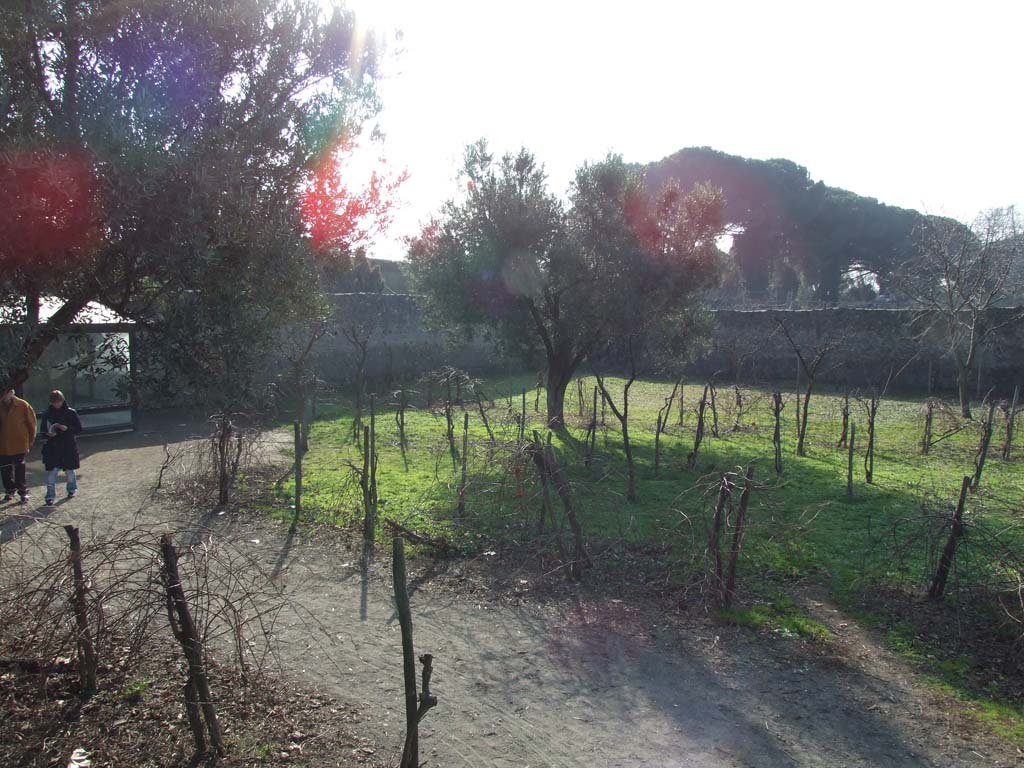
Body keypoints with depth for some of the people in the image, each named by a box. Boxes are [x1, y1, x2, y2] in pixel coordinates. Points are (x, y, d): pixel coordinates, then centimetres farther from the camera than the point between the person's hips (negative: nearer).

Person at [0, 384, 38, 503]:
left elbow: (31, 422, 2)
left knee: (19, 468, -3)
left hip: (19, 444, -4)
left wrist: (31, 440, 5)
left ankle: (23, 491, 5)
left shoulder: (23, 405, -6)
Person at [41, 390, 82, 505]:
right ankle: (50, 496, 1)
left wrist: (67, 429, -20)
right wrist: (48, 434, -12)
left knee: (69, 470, 11)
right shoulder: (48, 414, 3)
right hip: (52, 447, 1)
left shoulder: (71, 412, -4)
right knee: (51, 471, -5)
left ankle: (72, 489, 33)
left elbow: (79, 428, -3)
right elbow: (43, 430, 11)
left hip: (68, 446, -1)